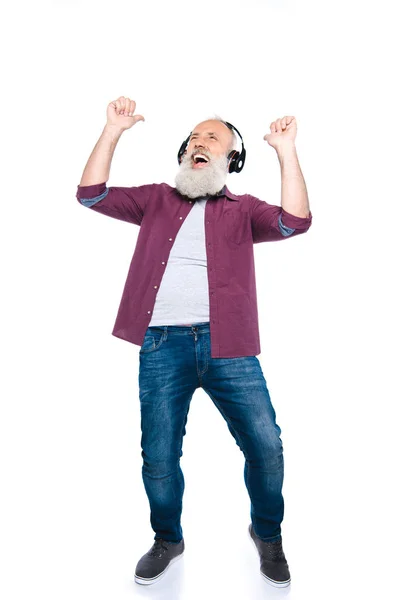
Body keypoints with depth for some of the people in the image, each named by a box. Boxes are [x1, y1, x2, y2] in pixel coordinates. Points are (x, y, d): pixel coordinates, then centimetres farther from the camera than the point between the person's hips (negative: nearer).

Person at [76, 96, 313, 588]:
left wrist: (286, 151, -6)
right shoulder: (157, 200, 19)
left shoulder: (243, 209, 15)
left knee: (266, 446, -2)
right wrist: (113, 130, 6)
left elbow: (295, 221, -3)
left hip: (227, 345, 0)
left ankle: (268, 535, 29)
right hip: (162, 345, 1)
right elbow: (91, 194, 11)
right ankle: (167, 541, 35)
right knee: (158, 457, 6)